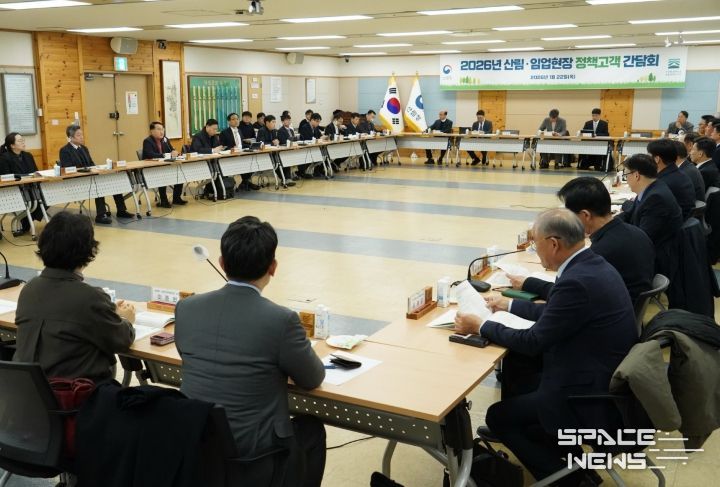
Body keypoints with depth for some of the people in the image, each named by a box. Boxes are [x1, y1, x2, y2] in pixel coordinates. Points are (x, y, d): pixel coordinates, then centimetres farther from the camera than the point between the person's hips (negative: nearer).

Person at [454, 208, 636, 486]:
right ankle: (573, 460, 27)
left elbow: (533, 342, -18)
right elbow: (554, 312, 18)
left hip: (592, 400, -9)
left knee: (499, 417, 3)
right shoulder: (593, 265, 4)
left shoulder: (577, 281, -26)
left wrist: (480, 326, -7)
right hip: (606, 381, 10)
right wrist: (510, 305, 24)